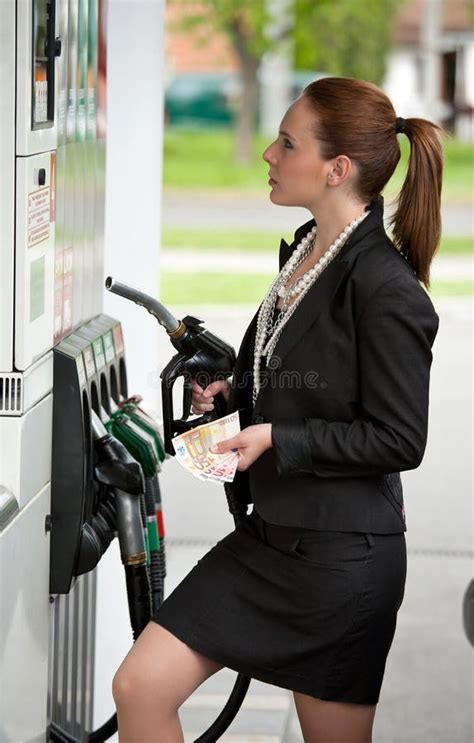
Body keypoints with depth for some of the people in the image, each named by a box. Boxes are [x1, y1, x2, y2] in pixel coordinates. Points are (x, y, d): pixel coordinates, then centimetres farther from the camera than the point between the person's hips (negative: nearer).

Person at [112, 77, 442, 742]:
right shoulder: (304, 251, 7)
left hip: (343, 557, -8)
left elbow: (400, 439, -18)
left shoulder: (386, 289, -20)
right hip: (268, 536, 8)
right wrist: (236, 391, 5)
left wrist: (276, 438, -20)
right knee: (139, 687, 2)